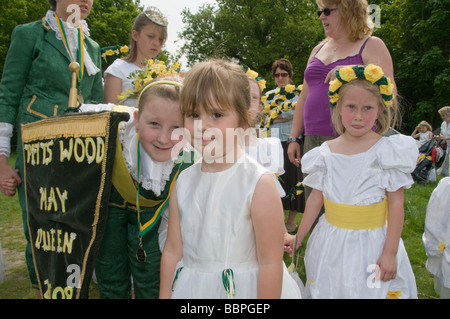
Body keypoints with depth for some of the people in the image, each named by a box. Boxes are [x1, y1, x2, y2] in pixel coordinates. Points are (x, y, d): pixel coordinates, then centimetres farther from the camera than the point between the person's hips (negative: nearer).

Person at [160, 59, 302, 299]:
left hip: (243, 288, -4)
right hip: (189, 289, 5)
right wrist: (164, 295, 4)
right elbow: (173, 251, 2)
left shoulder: (259, 183, -20)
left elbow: (270, 263, -17)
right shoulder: (184, 181, -4)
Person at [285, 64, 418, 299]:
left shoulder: (386, 150, -10)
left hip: (371, 242, -3)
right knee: (328, 289, 15)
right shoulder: (326, 152, -1)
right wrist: (298, 237, 10)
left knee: (369, 290, 6)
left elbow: (396, 204, -9)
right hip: (331, 243, 3)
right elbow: (316, 198, 6)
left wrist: (390, 253, -11)